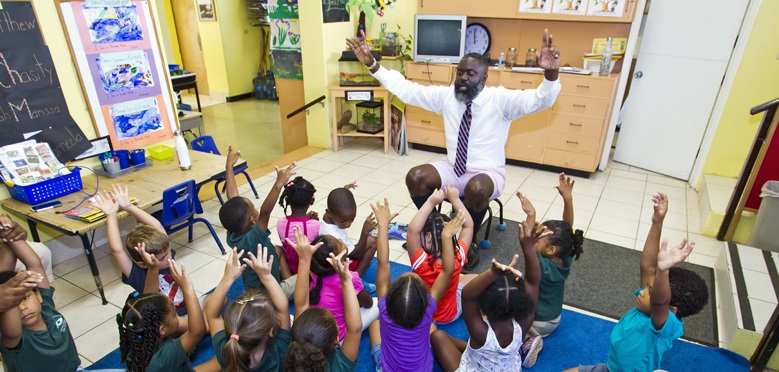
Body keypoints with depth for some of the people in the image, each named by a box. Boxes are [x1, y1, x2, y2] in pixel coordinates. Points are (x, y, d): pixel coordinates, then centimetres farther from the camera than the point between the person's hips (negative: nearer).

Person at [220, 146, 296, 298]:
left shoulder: (232, 236, -16)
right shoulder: (252, 239, -36)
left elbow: (232, 199, -11)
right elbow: (265, 212, -52)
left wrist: (229, 165, -6)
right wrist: (279, 184, -60)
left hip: (253, 290, 8)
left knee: (278, 249, 21)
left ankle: (286, 280, 20)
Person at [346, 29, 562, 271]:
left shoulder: (500, 98, -13)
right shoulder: (446, 95, -1)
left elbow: (539, 101, -27)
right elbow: (406, 89, -2)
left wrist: (551, 74, -50)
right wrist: (372, 64, -9)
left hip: (487, 173, -4)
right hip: (453, 169, 4)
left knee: (475, 189, -38)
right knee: (415, 177, -19)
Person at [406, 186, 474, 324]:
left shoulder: (422, 263, -37)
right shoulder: (458, 258, -27)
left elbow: (413, 229, -47)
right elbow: (468, 225, -15)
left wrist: (431, 202, -41)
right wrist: (455, 199, -14)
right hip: (452, 314, 4)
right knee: (473, 279, 24)